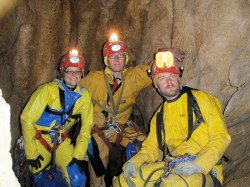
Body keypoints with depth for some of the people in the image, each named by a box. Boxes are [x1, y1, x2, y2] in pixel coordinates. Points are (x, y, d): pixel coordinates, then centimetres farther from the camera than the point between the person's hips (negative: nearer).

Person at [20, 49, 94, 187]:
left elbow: (86, 126, 0)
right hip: (39, 139, -2)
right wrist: (31, 154, -13)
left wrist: (78, 156, -7)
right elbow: (27, 119, -16)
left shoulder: (84, 96, -5)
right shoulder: (48, 89, -17)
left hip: (62, 141, 3)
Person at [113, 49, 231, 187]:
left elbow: (221, 137, -5)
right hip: (170, 167, 6)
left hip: (204, 170, -5)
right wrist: (134, 162, -5)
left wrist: (198, 164, -19)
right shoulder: (159, 115, 18)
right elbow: (150, 147, 16)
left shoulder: (200, 99, 2)